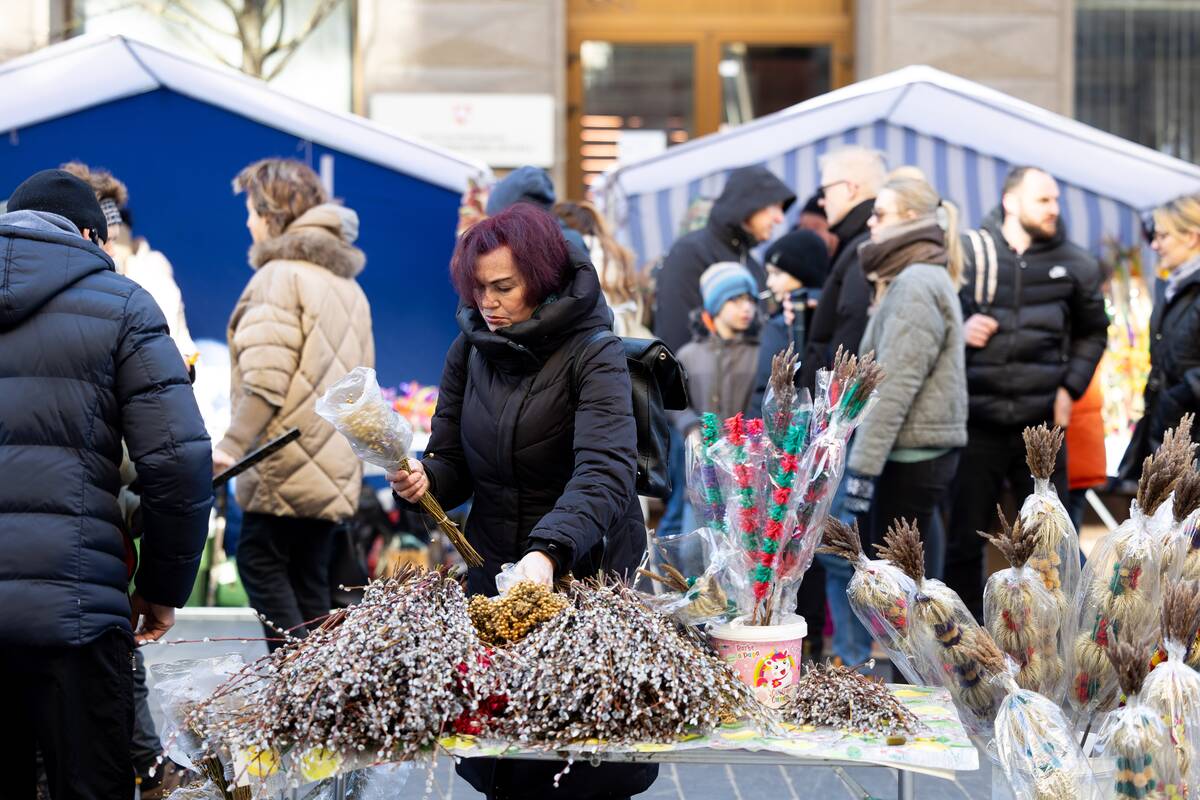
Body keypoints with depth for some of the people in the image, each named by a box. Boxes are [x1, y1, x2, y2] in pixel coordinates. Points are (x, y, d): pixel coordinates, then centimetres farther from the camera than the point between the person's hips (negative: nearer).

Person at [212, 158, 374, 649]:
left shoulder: (280, 275, -9)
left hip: (289, 458, -9)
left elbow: (266, 378, -18)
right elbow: (360, 374, 23)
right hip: (336, 462, 9)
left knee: (259, 559, -3)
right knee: (310, 577, 11)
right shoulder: (346, 281, 20)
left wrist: (232, 445, -16)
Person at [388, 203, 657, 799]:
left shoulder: (593, 352, -14)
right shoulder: (469, 350, 2)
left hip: (584, 572, -4)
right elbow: (453, 464, 6)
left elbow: (605, 472, -28)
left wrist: (548, 551, -43)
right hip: (494, 571, 4)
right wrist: (424, 480, -18)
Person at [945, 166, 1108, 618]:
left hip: (1041, 423, 2)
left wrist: (1071, 387, 6)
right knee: (964, 540, 5)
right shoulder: (968, 253, -2)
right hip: (977, 423, -2)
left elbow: (1093, 331, 18)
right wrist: (958, 331, -14)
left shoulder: (1072, 264, 4)